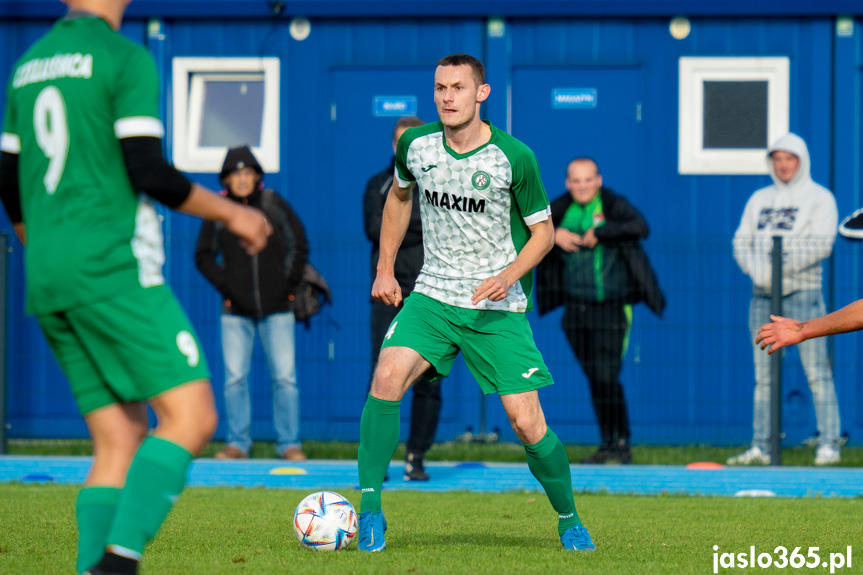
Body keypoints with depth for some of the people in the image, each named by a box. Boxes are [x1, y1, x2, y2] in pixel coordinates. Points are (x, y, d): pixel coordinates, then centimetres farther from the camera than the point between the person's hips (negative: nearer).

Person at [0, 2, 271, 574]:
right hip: (113, 269, -8)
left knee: (119, 443, 8)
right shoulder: (126, 58, -5)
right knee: (191, 418, -10)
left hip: (49, 286, 8)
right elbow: (149, 173, -13)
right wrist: (230, 212, 1)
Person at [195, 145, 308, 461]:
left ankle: (289, 443, 4)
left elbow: (299, 246, 9)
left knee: (285, 377, -4)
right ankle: (238, 442, 9)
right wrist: (225, 285, -2)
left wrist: (288, 283, -1)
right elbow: (203, 256, 9)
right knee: (234, 378, -1)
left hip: (277, 308, 0)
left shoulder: (274, 205, 1)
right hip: (235, 311, 1)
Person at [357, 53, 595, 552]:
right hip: (432, 296, 2)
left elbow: (543, 231, -1)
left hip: (497, 307, -2)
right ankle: (370, 511, -16)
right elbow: (400, 194, 20)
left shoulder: (514, 158, -12)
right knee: (388, 375, -23)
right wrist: (386, 268, 15)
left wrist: (509, 276, -18)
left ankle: (569, 520, 18)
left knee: (526, 422, -8)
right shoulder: (416, 145, -2)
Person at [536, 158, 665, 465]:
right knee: (594, 378, 10)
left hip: (611, 309, -5)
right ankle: (608, 443, 20)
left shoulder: (614, 205, -8)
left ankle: (621, 444, 1)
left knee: (607, 377, -12)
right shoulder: (562, 208, 5)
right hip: (576, 308, 5)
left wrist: (599, 232, -29)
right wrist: (553, 233, -17)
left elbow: (639, 227, -25)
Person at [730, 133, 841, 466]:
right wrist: (755, 270, -8)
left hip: (803, 292, -5)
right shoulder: (759, 199, 17)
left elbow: (822, 244, -9)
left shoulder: (819, 198, 2)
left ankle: (828, 443, -7)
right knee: (763, 375, 5)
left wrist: (783, 266, -18)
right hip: (763, 294, 5)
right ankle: (760, 446, 7)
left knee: (816, 372, -8)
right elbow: (742, 241, 12)